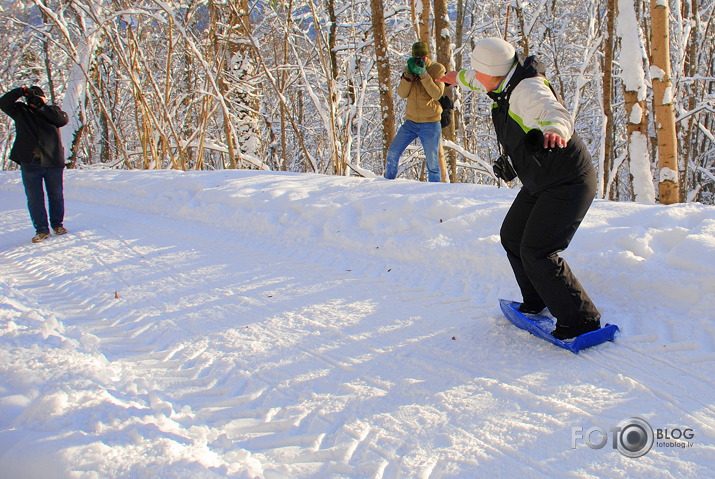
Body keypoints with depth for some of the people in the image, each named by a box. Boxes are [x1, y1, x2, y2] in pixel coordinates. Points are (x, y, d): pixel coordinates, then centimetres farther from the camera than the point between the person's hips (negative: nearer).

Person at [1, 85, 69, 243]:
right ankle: (41, 230, 8)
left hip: (52, 162, -1)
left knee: (56, 195, 10)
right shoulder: (21, 111, 11)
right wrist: (21, 91, -9)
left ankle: (57, 224, 26)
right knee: (34, 198, 1)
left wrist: (42, 107, -15)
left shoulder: (52, 110, 8)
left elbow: (63, 119, -12)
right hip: (30, 163, 1)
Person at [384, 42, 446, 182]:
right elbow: (402, 93, -3)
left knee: (432, 160, -1)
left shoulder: (437, 69, -5)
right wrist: (409, 74, -17)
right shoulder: (409, 69, 6)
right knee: (393, 152, 4)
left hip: (430, 123, -4)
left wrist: (423, 74, -22)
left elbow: (437, 94, -17)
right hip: (411, 121, 4)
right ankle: (388, 181, 20)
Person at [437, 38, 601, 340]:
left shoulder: (527, 90, -25)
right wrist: (458, 77, 46)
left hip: (568, 184, -10)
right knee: (512, 237, 18)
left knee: (536, 252, -16)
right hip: (541, 184, 10)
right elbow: (478, 79, 27)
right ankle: (537, 302, 35)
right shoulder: (506, 83, 3)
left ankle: (581, 320, -4)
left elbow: (554, 111, -46)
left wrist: (554, 130, -69)